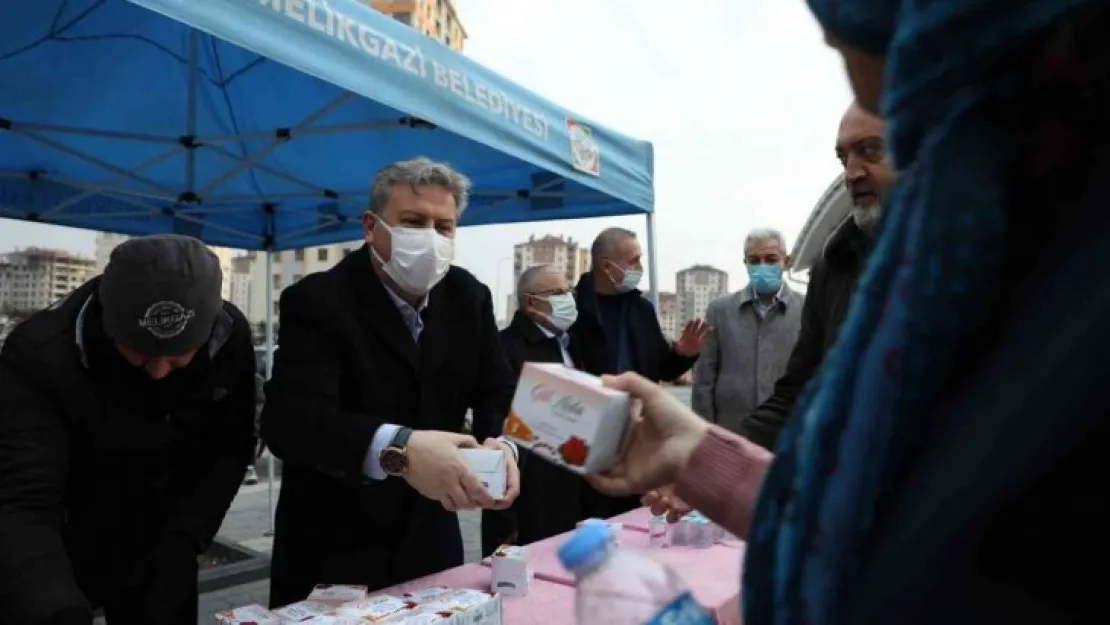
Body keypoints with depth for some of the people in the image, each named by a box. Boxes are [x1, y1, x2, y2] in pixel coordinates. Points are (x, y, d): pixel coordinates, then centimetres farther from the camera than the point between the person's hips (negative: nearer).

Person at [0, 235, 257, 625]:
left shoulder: (230, 337, -18)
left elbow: (231, 448, -6)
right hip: (63, 549, -2)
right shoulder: (40, 354, -28)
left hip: (162, 546, 3)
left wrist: (185, 537, -19)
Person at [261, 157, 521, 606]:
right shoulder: (317, 301, -17)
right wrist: (399, 448, -47)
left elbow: (500, 393, 0)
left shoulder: (469, 297, -1)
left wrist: (501, 443, -24)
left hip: (429, 541, 5)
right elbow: (290, 418, -30)